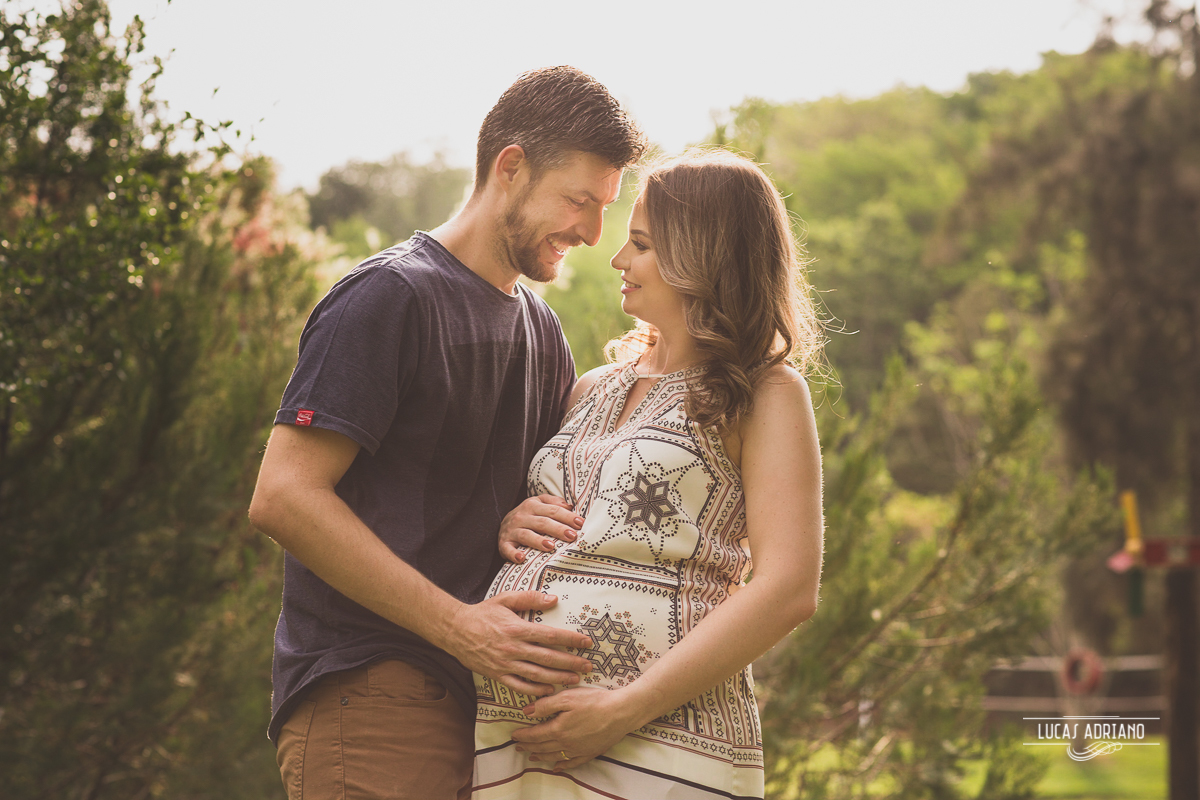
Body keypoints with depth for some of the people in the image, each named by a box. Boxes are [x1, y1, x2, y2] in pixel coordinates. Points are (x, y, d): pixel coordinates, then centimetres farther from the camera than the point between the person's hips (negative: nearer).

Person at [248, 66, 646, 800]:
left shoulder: (542, 332, 18)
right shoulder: (389, 296, -7)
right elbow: (283, 498, -16)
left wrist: (521, 524, -2)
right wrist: (459, 624, -20)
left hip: (484, 704, 8)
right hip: (369, 698, -7)